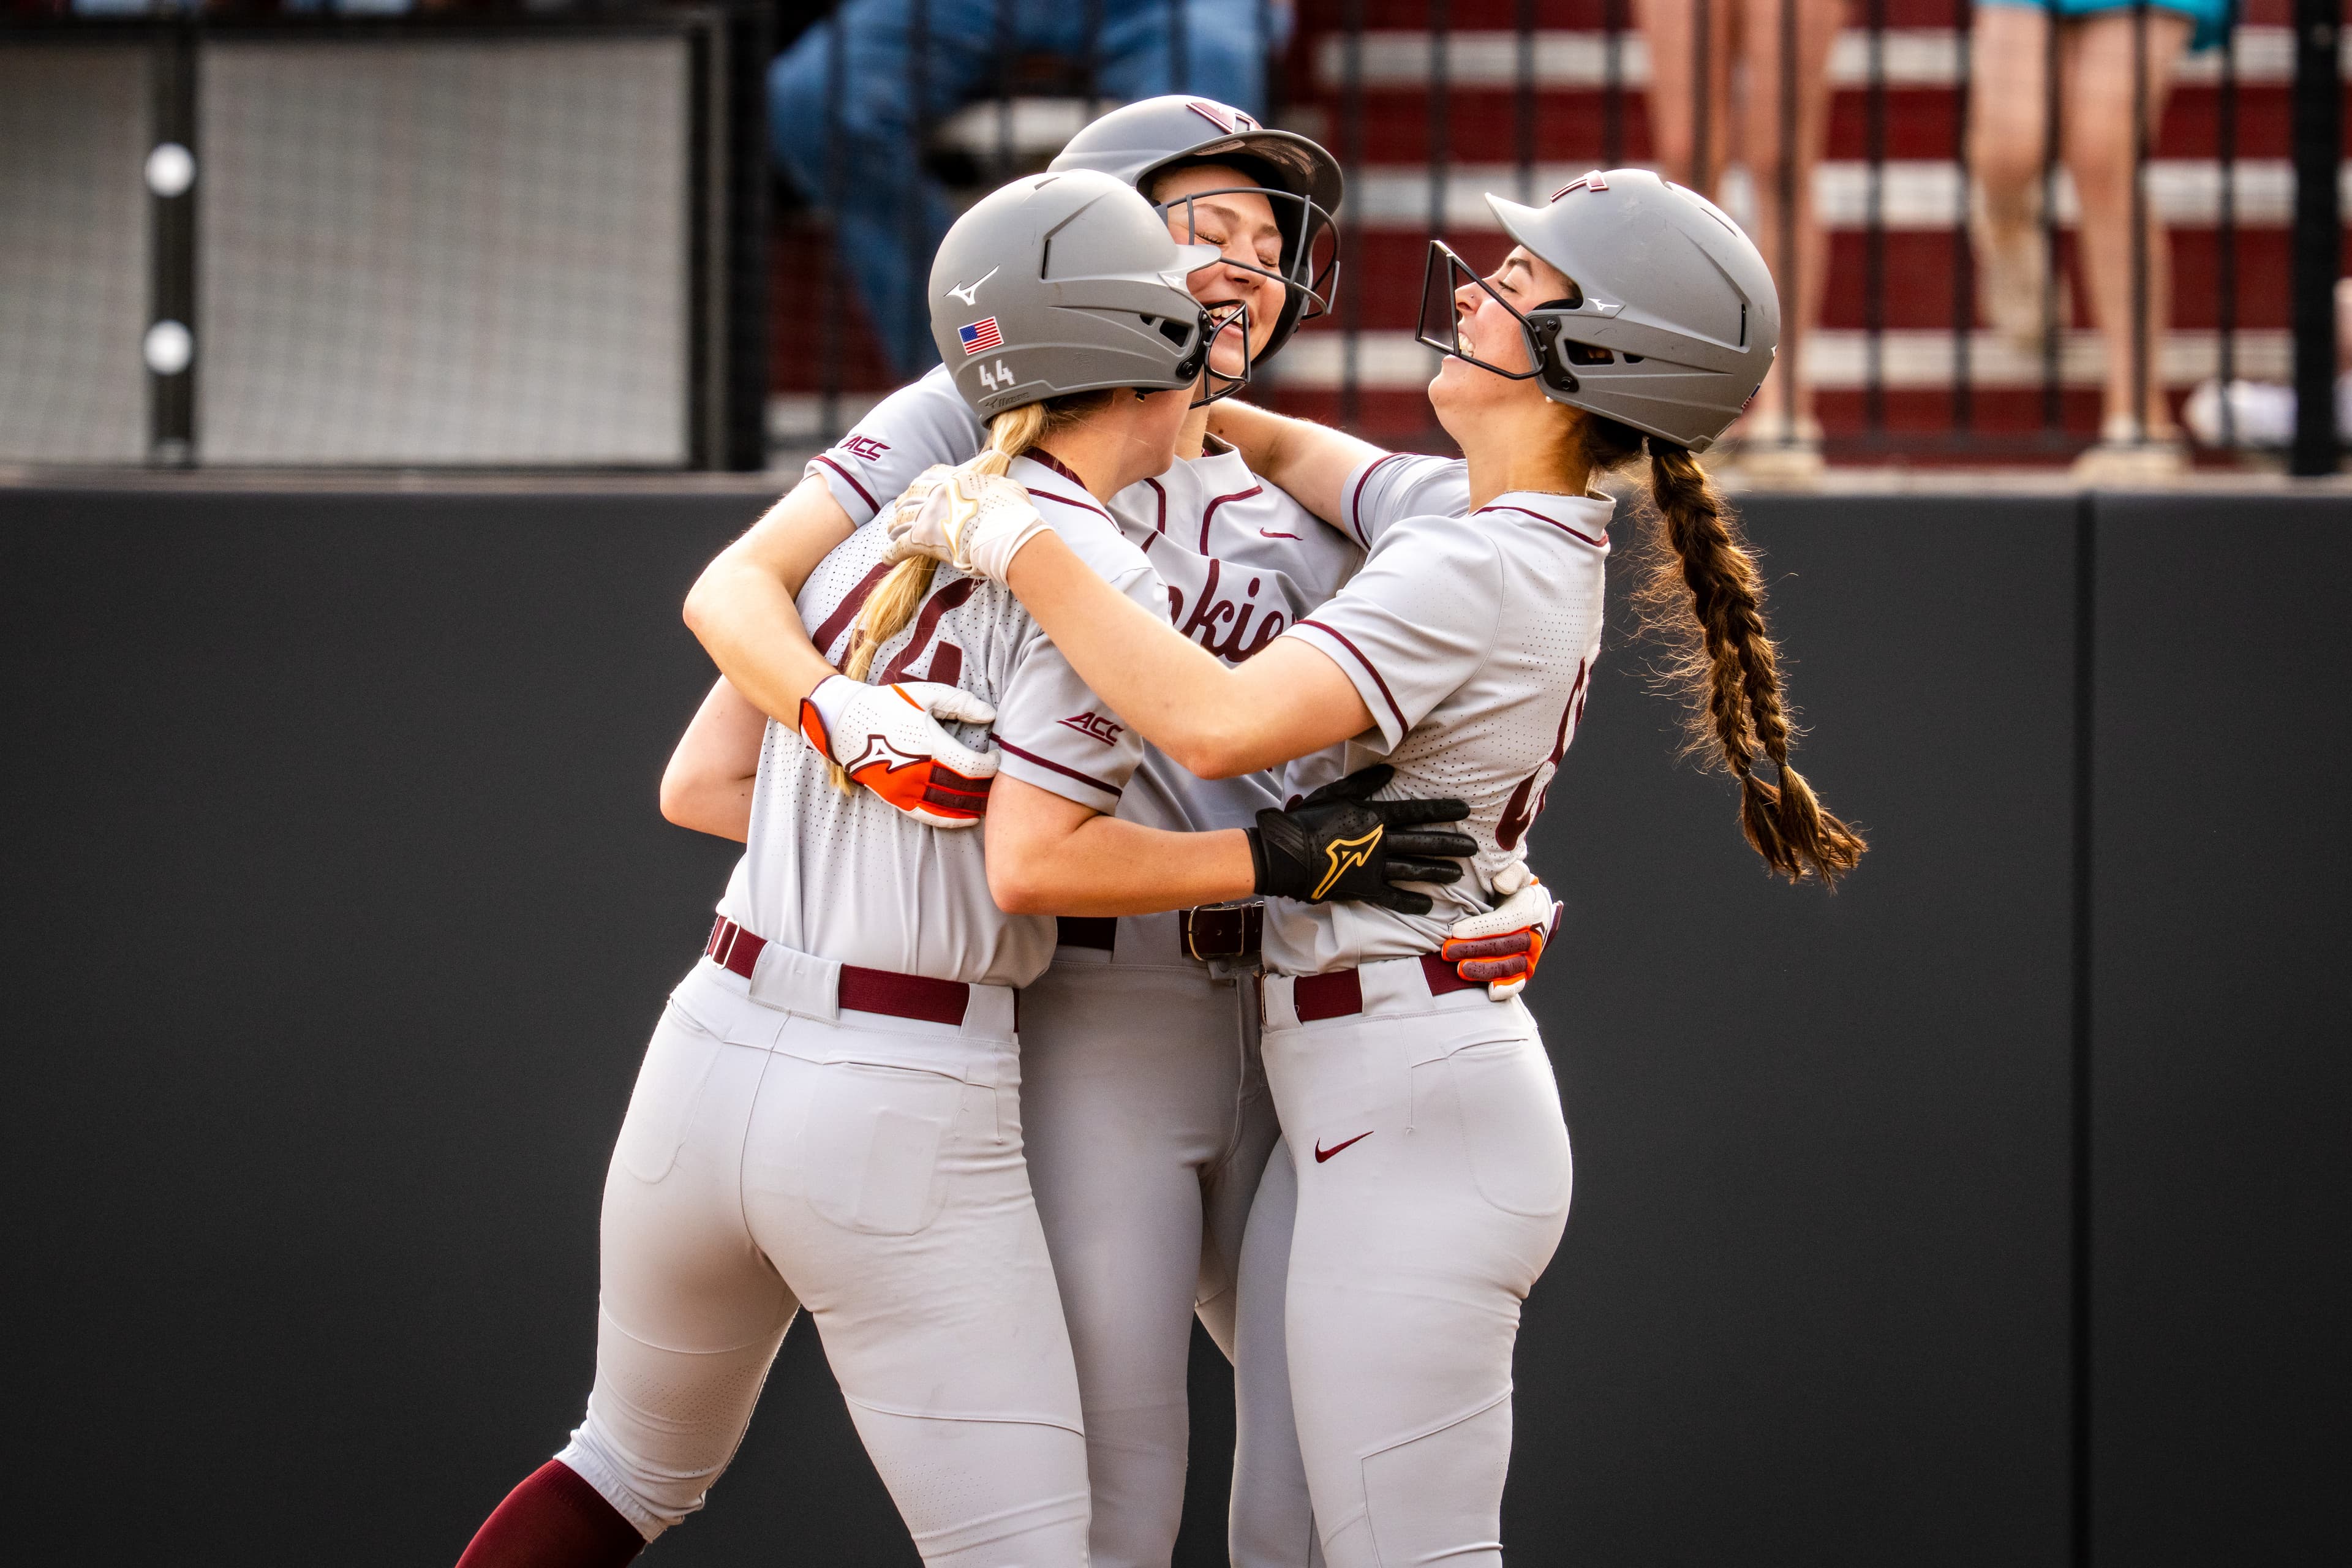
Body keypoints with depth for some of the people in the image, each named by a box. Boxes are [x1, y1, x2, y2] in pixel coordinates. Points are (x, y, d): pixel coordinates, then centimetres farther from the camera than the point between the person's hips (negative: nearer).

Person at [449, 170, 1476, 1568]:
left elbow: (699, 786, 12)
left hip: (711, 1061, 7)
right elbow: (1031, 867, -17)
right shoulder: (1098, 582, -10)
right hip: (908, 1126, -7)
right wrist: (1281, 859, -10)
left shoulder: (868, 538, 10)